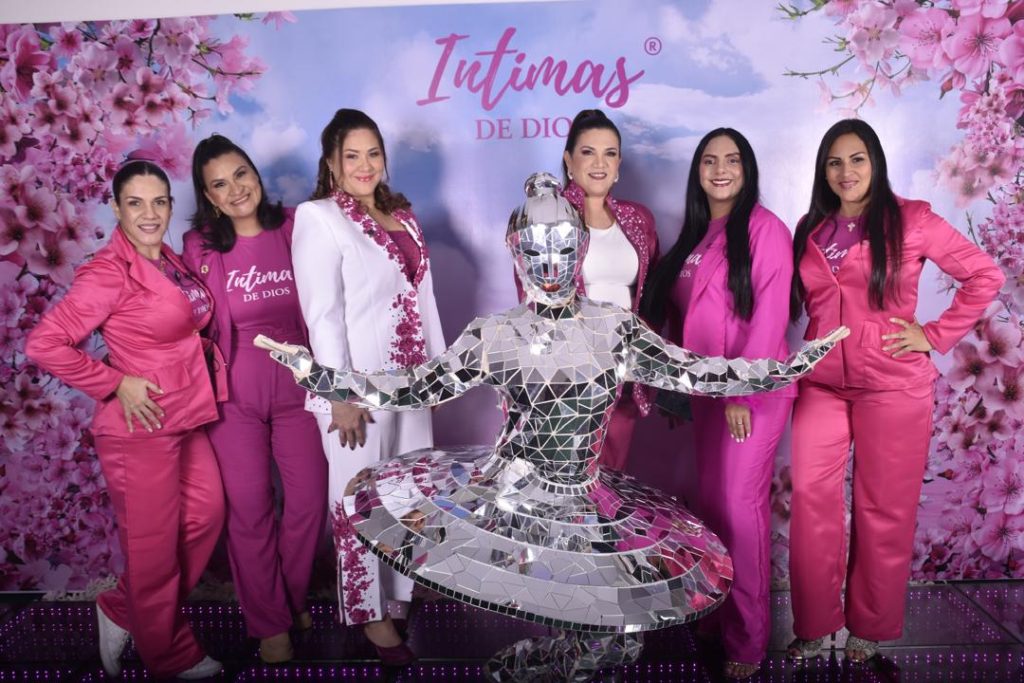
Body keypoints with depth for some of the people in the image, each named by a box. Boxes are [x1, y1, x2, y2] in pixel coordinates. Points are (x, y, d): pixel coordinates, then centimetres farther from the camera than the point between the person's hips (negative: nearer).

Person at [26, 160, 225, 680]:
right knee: (154, 544, 8)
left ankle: (123, 612, 36)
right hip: (142, 427, -8)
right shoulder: (110, 272, -16)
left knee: (206, 515, 15)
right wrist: (117, 383, -15)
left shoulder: (171, 262, 8)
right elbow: (44, 344, -19)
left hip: (187, 418, 8)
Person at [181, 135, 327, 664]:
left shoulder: (292, 228, -2)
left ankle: (293, 600, 33)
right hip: (234, 392, -1)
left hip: (296, 384, 2)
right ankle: (269, 622, 25)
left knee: (309, 500, 7)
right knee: (250, 510, 5)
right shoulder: (201, 247, -4)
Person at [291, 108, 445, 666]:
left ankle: (406, 589, 33)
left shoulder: (401, 214, 13)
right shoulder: (318, 218, -8)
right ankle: (369, 611, 20)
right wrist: (341, 394, -18)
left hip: (409, 379, 7)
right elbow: (322, 313, -14)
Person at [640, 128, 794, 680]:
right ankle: (712, 613, 27)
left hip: (752, 389, -7)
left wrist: (742, 392, -17)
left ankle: (747, 635, 13)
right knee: (709, 501, 12)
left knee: (739, 505, -3)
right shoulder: (695, 233, 12)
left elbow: (770, 319, -15)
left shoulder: (765, 229, -9)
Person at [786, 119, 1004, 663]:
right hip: (821, 383, 3)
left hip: (892, 386, -3)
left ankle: (869, 629, 22)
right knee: (812, 500, -1)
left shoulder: (910, 220, -1)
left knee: (883, 510, 5)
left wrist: (936, 336, -4)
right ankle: (813, 626, 15)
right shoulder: (810, 230, 11)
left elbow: (985, 275, 2)